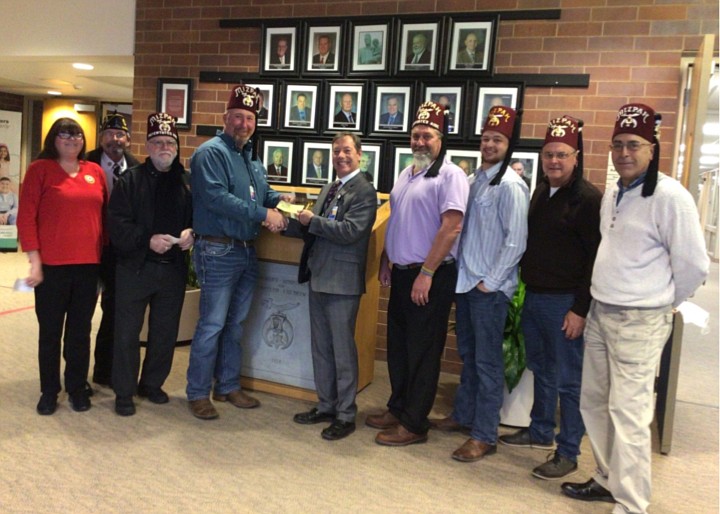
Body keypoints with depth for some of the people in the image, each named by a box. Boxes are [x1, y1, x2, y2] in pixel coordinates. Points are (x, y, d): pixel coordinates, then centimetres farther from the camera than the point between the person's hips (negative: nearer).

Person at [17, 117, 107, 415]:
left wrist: (105, 256, 9)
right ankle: (49, 391, 25)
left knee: (80, 331, 13)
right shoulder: (40, 169, -2)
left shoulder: (96, 172, 8)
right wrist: (34, 261, -11)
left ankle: (77, 388, 27)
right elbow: (26, 217, -6)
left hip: (89, 265, 3)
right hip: (52, 266, -3)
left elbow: (105, 216, 12)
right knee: (50, 331, 9)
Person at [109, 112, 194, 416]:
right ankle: (124, 393, 18)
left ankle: (152, 384, 31)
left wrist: (191, 233, -13)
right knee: (127, 333, 4)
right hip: (135, 266, -2)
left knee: (165, 333, 12)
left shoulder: (187, 181, 6)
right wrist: (147, 240, -20)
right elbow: (117, 223, -9)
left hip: (173, 268, 3)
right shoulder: (130, 180, -1)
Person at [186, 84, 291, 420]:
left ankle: (228, 386, 28)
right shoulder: (211, 152, -11)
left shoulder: (250, 157, 16)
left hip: (247, 251, 9)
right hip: (218, 252, -8)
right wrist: (263, 214, -24)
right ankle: (198, 393, 11)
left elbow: (260, 193, 27)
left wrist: (278, 198, 5)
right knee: (212, 325, -3)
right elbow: (216, 197, -23)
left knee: (236, 325, 15)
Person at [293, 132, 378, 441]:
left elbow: (350, 231, -21)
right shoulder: (328, 189, 17)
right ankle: (325, 406, 30)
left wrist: (312, 221, -16)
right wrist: (302, 218, 0)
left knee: (343, 349, 1)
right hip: (319, 277, 8)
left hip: (342, 281, -8)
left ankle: (346, 415, 14)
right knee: (320, 347, 16)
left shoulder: (364, 191, -10)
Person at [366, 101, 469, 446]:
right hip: (401, 273, 8)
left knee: (422, 352, 1)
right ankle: (398, 408, 31)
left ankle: (414, 424, 13)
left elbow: (452, 227, -20)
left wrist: (426, 273, -21)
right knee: (398, 346, 16)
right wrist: (385, 261, 18)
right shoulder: (407, 174, 16)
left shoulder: (449, 175, -11)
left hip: (430, 277, -8)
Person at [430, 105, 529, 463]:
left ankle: (484, 436, 11)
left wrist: (490, 282, -14)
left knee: (487, 362, 1)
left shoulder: (510, 186, -12)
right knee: (467, 355, 19)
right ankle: (463, 415, 34)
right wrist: (460, 272, 11)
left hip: (490, 288, -8)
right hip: (465, 282, 8)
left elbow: (516, 242, -16)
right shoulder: (473, 179, 12)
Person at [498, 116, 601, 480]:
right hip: (533, 296, 8)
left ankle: (568, 453, 14)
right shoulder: (540, 192, 12)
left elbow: (596, 258, -14)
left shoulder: (588, 199, -11)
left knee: (567, 379, 2)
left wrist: (581, 309, -17)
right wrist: (523, 286, 15)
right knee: (540, 371, 18)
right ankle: (540, 433, 34)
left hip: (564, 301, -7)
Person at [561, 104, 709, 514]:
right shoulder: (612, 195, 11)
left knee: (628, 414, -4)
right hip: (600, 312, 8)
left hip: (640, 322, -8)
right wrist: (605, 298, 17)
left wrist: (662, 303, 0)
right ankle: (608, 480, 33)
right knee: (594, 403, 15)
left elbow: (694, 265, -11)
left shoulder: (670, 196, -14)